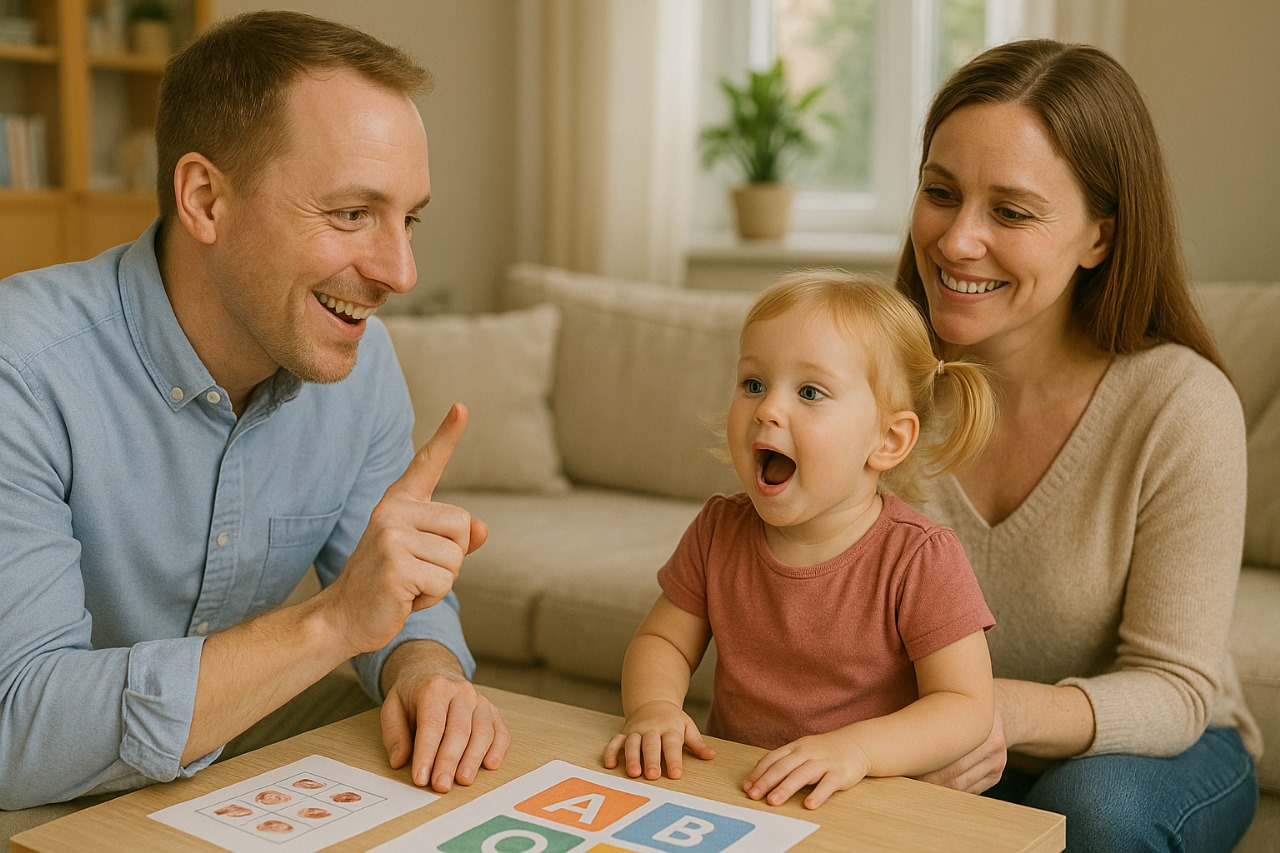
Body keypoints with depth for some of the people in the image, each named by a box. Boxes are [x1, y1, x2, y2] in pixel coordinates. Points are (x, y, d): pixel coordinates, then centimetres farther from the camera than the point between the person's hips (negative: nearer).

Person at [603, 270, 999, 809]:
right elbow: (662, 640, 9)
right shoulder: (718, 531, 0)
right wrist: (653, 706, -13)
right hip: (732, 790, 5)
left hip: (872, 809, -4)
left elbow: (965, 708, -14)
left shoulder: (920, 561, -13)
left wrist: (857, 746, -30)